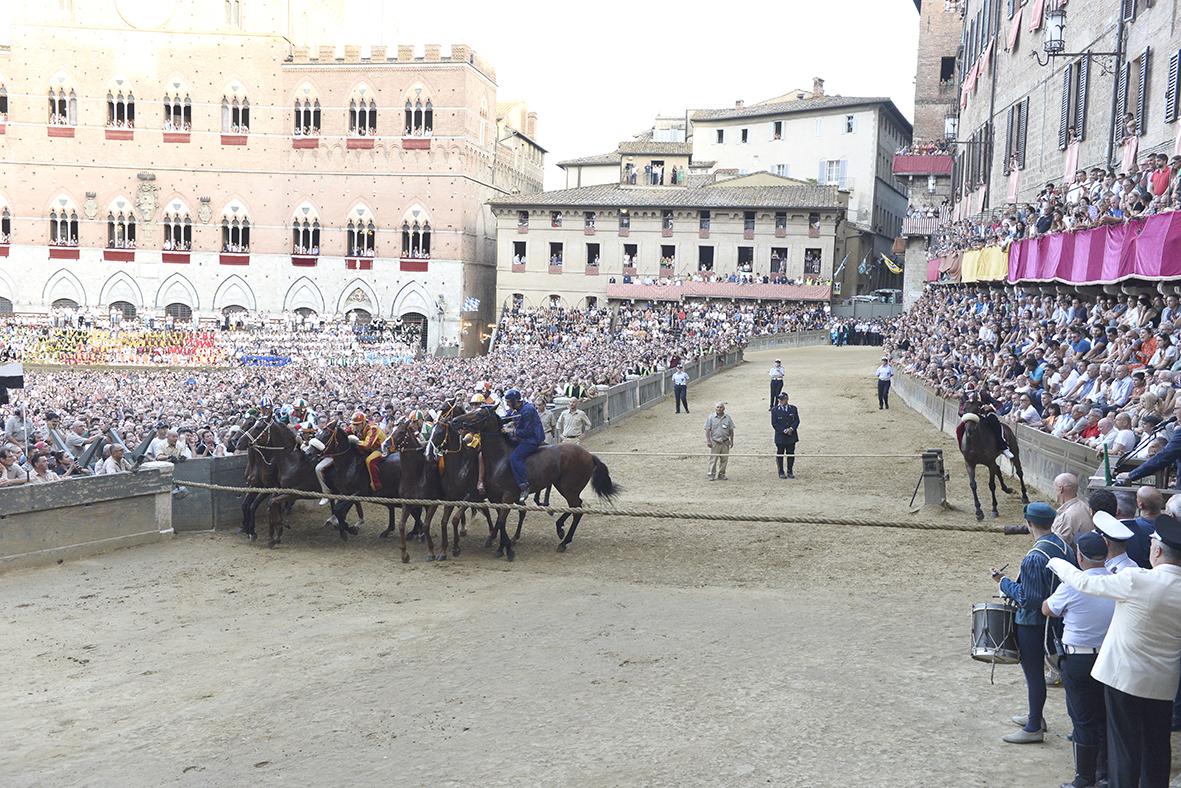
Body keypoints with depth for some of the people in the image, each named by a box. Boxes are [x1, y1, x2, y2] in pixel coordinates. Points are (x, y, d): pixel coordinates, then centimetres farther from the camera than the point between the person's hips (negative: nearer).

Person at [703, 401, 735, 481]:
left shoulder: (727, 418, 6)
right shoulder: (711, 417, 0)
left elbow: (731, 430, 11)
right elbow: (707, 429, 0)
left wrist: (731, 441, 6)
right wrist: (708, 440, -7)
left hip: (725, 442, 2)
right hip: (714, 442, -2)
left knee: (724, 459, 6)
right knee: (713, 459, -2)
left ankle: (721, 474, 18)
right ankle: (712, 474, 6)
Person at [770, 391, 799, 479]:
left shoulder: (793, 409, 5)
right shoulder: (775, 410, -2)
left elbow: (797, 420, 3)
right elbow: (774, 423, -6)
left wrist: (791, 428, -15)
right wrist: (784, 431, -15)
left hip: (791, 436, 2)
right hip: (780, 437, -2)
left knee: (791, 454, 7)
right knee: (780, 455, 3)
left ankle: (790, 472, 18)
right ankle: (781, 472, 13)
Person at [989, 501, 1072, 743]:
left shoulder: (1034, 558, -28)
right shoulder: (1062, 546, 0)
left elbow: (1029, 599, -27)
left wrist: (1004, 582, -17)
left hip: (1032, 623, -9)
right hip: (1051, 619, 9)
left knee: (1033, 673, 3)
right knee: (1034, 670, 23)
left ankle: (1033, 729, 15)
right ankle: (1035, 716, 38)